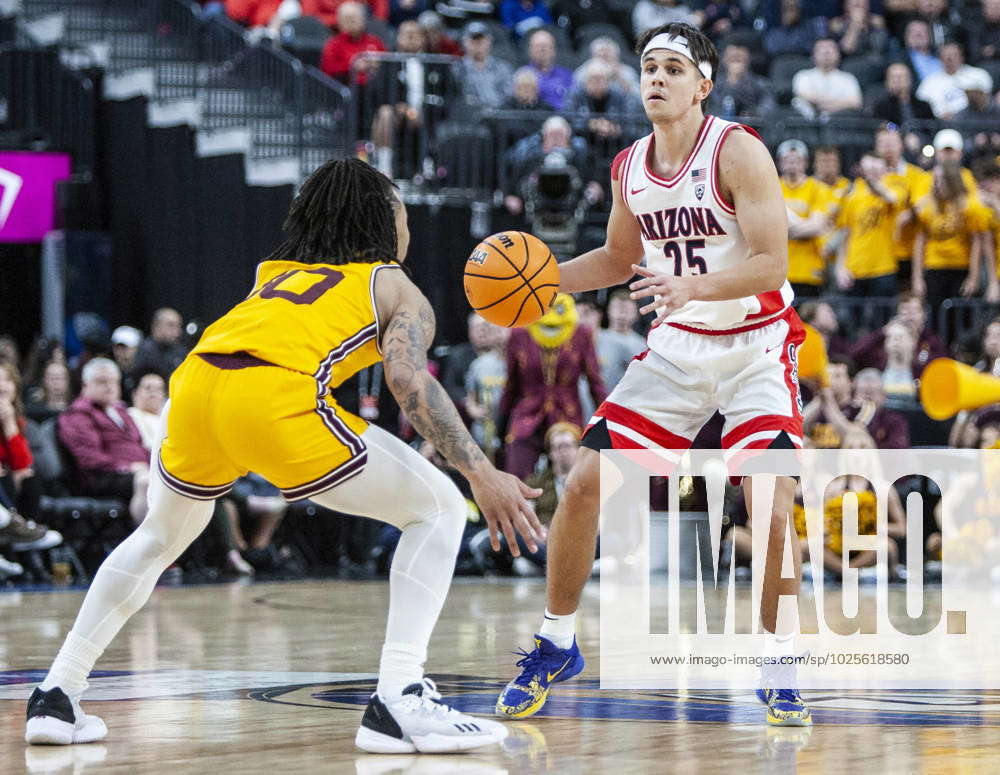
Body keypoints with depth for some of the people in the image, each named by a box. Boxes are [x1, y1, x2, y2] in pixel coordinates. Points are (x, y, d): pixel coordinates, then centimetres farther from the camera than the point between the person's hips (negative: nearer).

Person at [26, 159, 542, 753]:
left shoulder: (276, 273, 35)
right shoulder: (398, 289, 19)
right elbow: (408, 377, 0)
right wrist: (480, 471, -7)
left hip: (195, 382, 6)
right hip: (276, 397, -6)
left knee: (161, 538, 33)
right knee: (438, 509, 8)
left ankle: (57, 697, 28)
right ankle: (399, 703, -4)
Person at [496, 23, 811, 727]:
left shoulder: (738, 153, -18)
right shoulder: (629, 168, 0)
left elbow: (771, 266, -24)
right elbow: (619, 259, 18)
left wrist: (690, 286, -39)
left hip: (755, 347, -5)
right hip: (677, 346, 5)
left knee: (772, 510, -20)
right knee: (585, 483, -4)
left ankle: (778, 667, 0)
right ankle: (556, 645, 14)